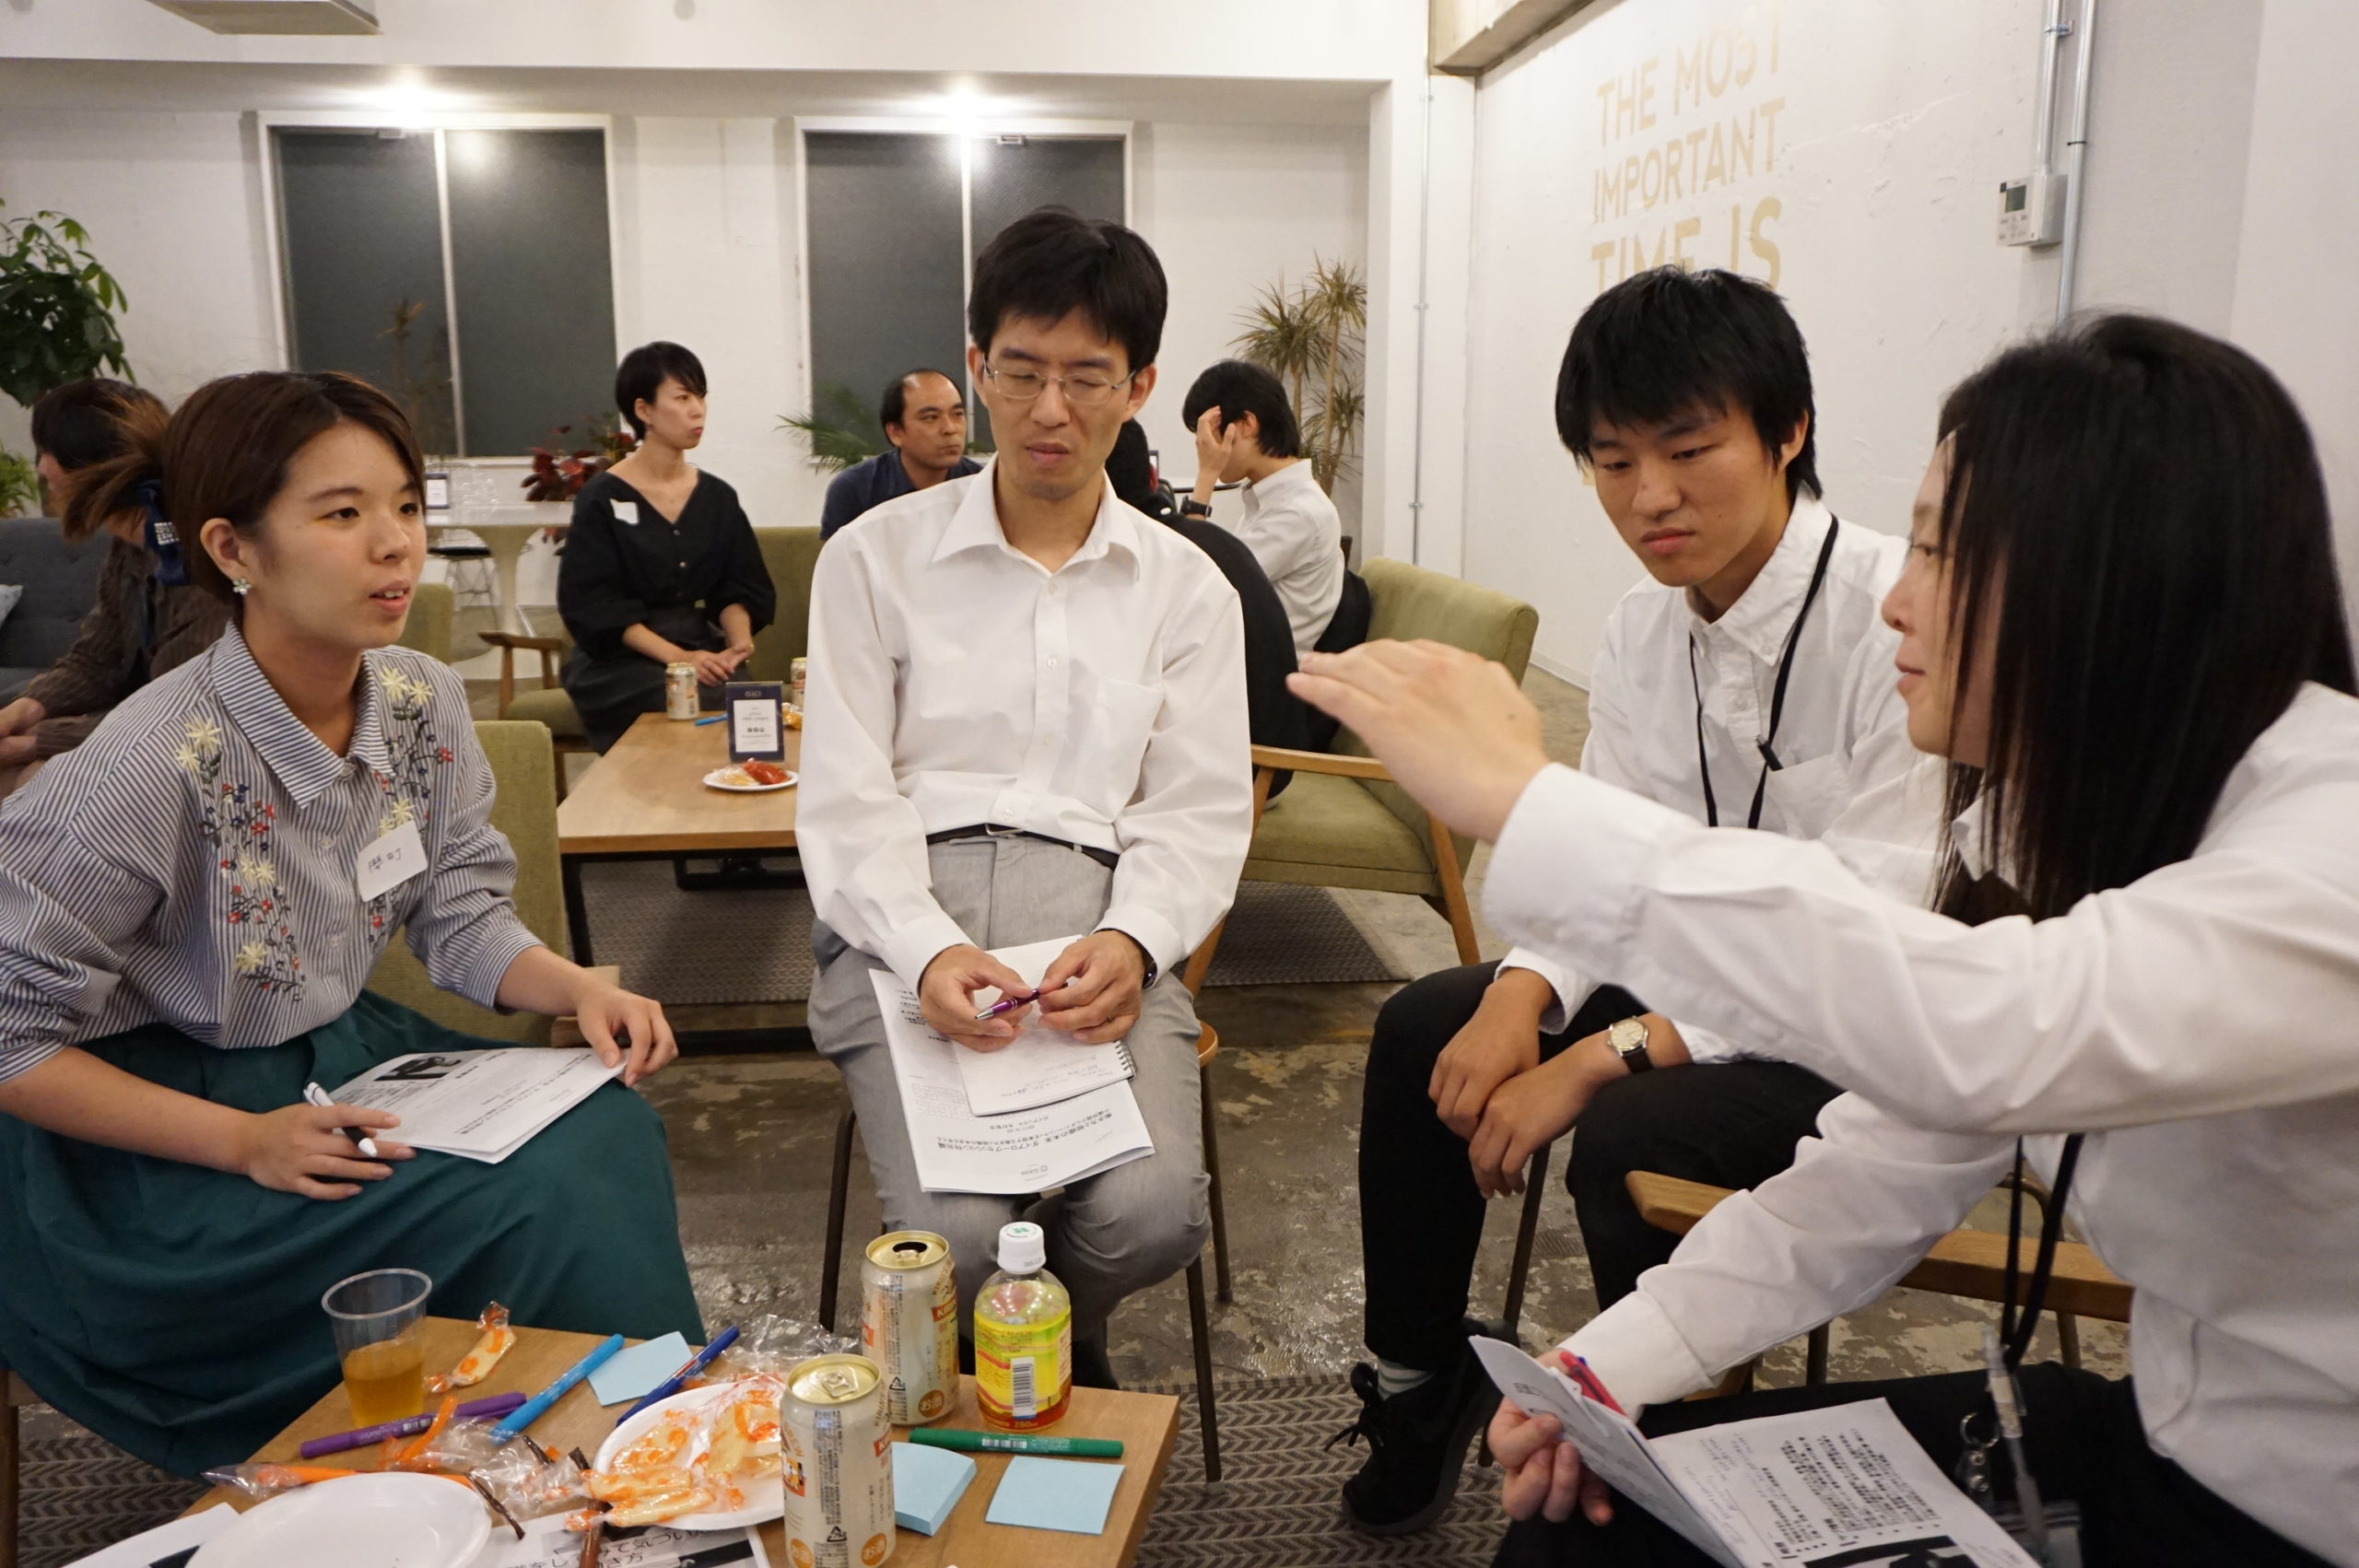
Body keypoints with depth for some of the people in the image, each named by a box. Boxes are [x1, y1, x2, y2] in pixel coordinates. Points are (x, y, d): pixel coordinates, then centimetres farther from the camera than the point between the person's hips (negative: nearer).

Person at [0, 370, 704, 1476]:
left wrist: (577, 990, -15)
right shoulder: (154, 764, -25)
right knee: (523, 1210, -23)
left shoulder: (421, 701, -7)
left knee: (605, 1136, -18)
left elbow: (459, 915, 4)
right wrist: (246, 1145, -23)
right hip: (156, 1141, -6)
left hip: (342, 1060, 6)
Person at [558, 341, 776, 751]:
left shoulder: (718, 498, 11)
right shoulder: (603, 500, -2)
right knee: (698, 701, -31)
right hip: (619, 660, -3)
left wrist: (739, 642, -13)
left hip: (702, 647, 3)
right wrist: (677, 657, -20)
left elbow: (737, 590, 10)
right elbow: (593, 605, -8)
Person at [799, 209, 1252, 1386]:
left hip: (1098, 921, 1)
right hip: (908, 920, -1)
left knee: (1153, 1211, -24)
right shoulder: (876, 557, 10)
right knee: (954, 1232, -24)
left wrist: (1131, 941, -15)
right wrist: (927, 949, -17)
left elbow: (1199, 816, 7)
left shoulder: (1185, 588, 14)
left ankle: (1063, 1347, 14)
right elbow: (844, 795, 2)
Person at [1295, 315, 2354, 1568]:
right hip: (2171, 1431, 6)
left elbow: (1993, 1036, -44)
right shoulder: (2051, 805, 0)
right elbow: (1892, 1160, 2)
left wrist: (1522, 798, -38)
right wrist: (1616, 1360, -9)